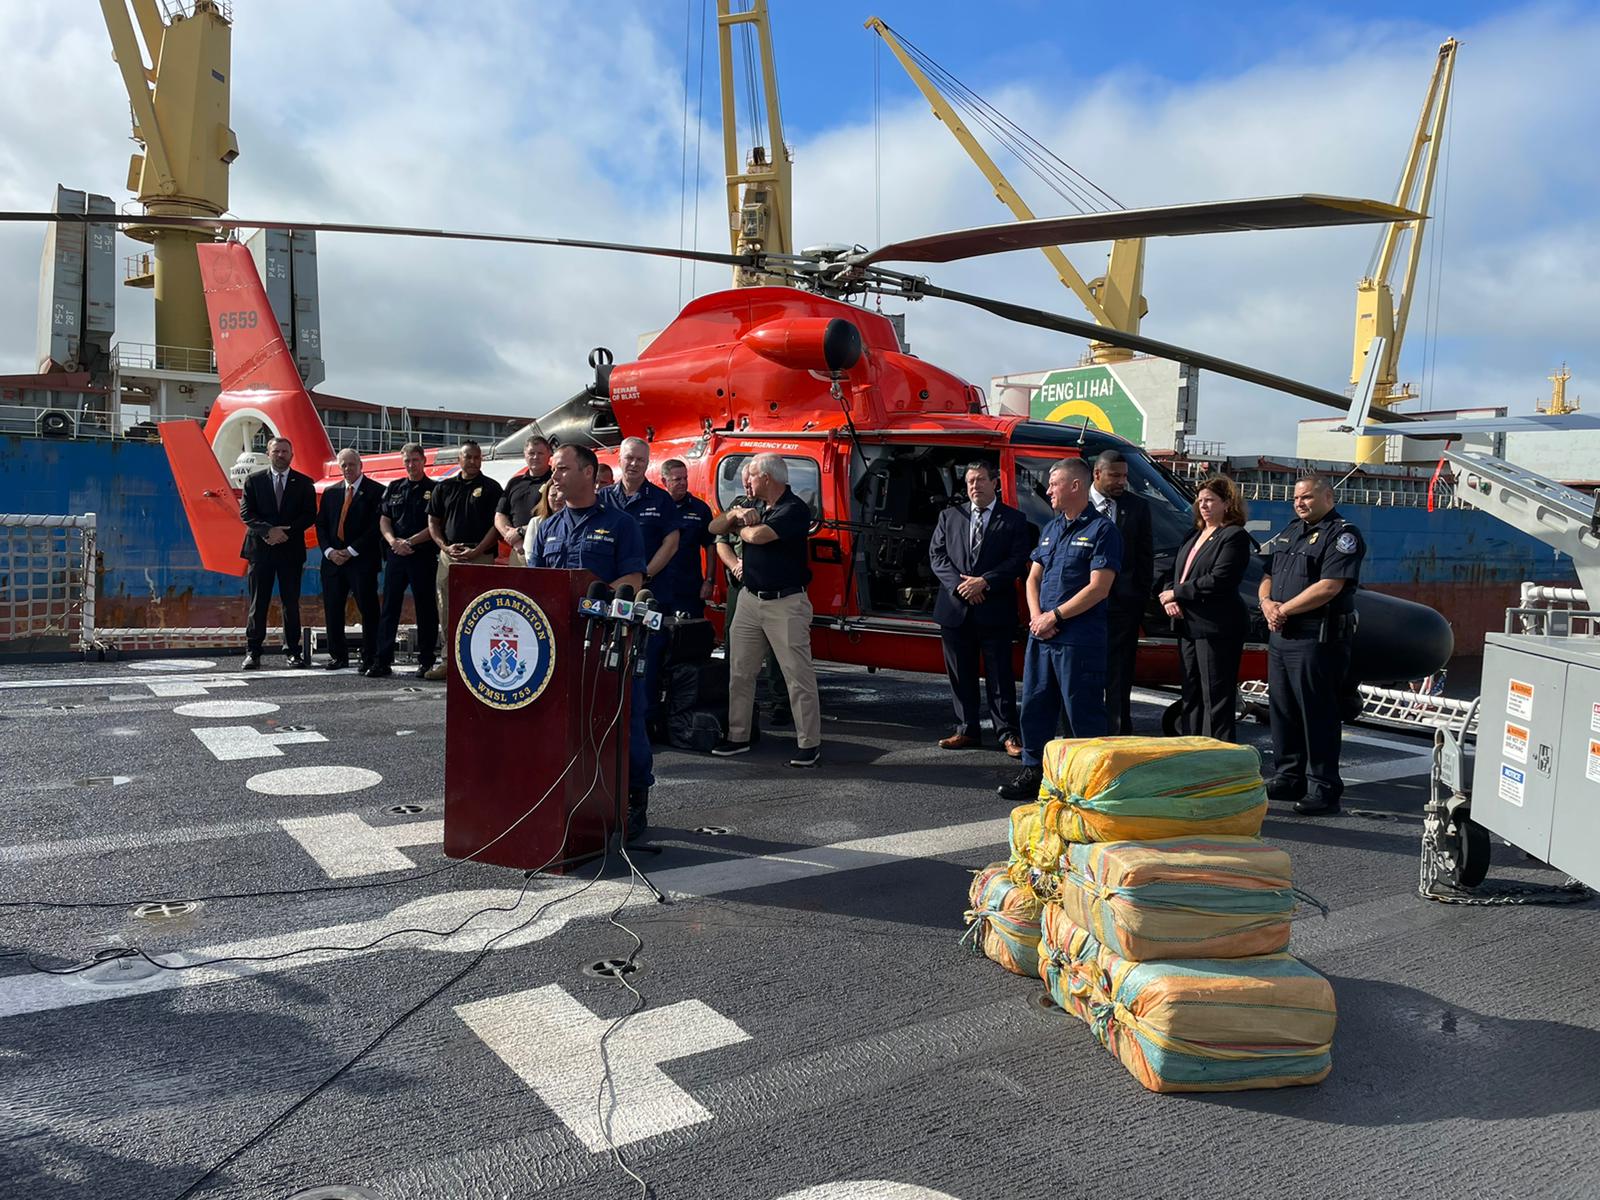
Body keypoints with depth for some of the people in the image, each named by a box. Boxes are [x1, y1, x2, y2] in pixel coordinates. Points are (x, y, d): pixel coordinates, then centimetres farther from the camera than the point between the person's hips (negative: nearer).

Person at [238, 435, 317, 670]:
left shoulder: (304, 483, 6)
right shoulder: (254, 481, 7)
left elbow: (310, 516, 0)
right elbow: (246, 513, 0)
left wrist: (285, 532, -12)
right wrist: (268, 530, -15)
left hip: (291, 549, 0)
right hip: (260, 548, 0)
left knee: (291, 603, 3)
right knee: (258, 603, 2)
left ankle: (292, 650, 9)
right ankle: (253, 651, 6)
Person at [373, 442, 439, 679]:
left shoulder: (434, 490, 1)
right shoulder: (394, 488, 15)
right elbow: (384, 520, 11)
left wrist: (410, 542, -13)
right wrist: (393, 541, -8)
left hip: (424, 556, -4)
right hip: (396, 556, 4)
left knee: (426, 610, 1)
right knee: (389, 608, 3)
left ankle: (426, 661, 8)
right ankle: (383, 661, 6)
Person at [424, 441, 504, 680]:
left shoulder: (491, 488, 3)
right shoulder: (444, 487, 15)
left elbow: (496, 525, -3)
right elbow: (433, 522, 15)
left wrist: (476, 552, -13)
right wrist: (445, 546, -1)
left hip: (480, 555, -4)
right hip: (449, 554, 4)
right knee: (447, 611, 6)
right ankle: (447, 659, 14)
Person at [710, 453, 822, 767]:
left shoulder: (794, 509, -12)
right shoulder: (757, 507, 14)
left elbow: (758, 535, -26)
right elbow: (714, 528, 15)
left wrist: (742, 527, -3)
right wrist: (736, 514, -5)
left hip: (786, 603, -8)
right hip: (749, 599, 8)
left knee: (799, 676, -4)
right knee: (739, 672, 11)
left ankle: (809, 744, 2)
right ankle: (738, 736, 22)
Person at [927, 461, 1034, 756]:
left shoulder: (1014, 520, 3)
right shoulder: (950, 516, 11)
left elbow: (1019, 560, -5)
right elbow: (936, 554, 6)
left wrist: (984, 582, -15)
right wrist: (959, 584, -9)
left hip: (996, 610, -3)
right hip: (955, 609, 3)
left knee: (1000, 676, 1)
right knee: (961, 675, 10)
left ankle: (1007, 734, 9)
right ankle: (966, 731, 20)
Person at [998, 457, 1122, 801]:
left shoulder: (1101, 530, -8)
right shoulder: (1051, 528, 16)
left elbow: (1099, 588, -15)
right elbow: (1033, 578, 16)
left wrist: (1054, 616, -14)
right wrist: (1036, 616, -2)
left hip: (1079, 640, -8)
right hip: (1041, 635, 8)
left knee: (1084, 715, -1)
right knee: (1034, 707, 13)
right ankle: (1033, 773, 24)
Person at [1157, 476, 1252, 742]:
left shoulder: (1234, 536, -7)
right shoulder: (1193, 536, 20)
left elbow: (1218, 580, -18)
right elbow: (1173, 573, 19)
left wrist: (1176, 593, -12)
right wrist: (1169, 596, -2)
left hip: (1216, 628, -9)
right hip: (1188, 625, 9)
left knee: (1216, 697, -6)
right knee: (1191, 696, 14)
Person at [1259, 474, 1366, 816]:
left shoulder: (1342, 535, -7)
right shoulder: (1290, 532, 19)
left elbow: (1329, 587, -19)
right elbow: (1269, 576, 20)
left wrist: (1284, 610, -14)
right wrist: (1267, 602, -2)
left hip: (1317, 639, -8)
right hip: (1280, 635, 8)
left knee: (1318, 715, -4)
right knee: (1282, 709, 13)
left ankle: (1324, 788, 2)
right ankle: (1287, 778, 24)